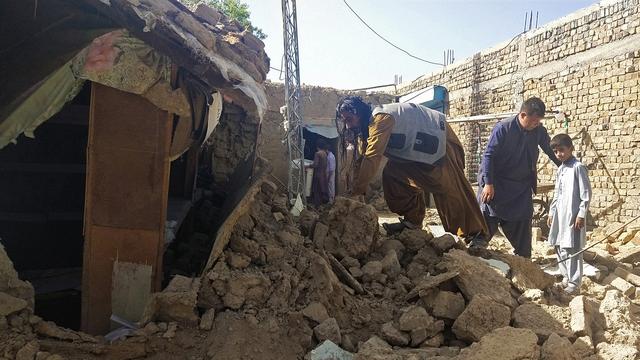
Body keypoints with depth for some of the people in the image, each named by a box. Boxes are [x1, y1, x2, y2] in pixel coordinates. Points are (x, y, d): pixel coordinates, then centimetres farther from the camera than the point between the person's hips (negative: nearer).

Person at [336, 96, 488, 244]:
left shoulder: (380, 119, -28)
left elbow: (372, 158, -36)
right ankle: (413, 222, 7)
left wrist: (357, 192, -35)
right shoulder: (367, 127, 4)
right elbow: (363, 158, 2)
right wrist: (358, 190, -4)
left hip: (439, 138, -10)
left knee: (451, 188, -11)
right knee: (392, 174, 1)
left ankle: (476, 234, 0)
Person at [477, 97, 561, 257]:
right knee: (486, 220, -6)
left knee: (522, 225, 9)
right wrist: (488, 183, -21)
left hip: (522, 187, 5)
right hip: (497, 184, -5)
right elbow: (488, 155, -17)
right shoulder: (503, 128, -17)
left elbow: (552, 152, 15)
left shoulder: (539, 131, -2)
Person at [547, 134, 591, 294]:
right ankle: (566, 277, 24)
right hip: (560, 215, 8)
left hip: (573, 216, -8)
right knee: (559, 247, 12)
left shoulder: (578, 167, -9)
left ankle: (574, 283, 2)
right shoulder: (560, 170, 14)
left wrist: (581, 215, -14)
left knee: (572, 249, -5)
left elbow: (586, 193, -11)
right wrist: (552, 213, 18)